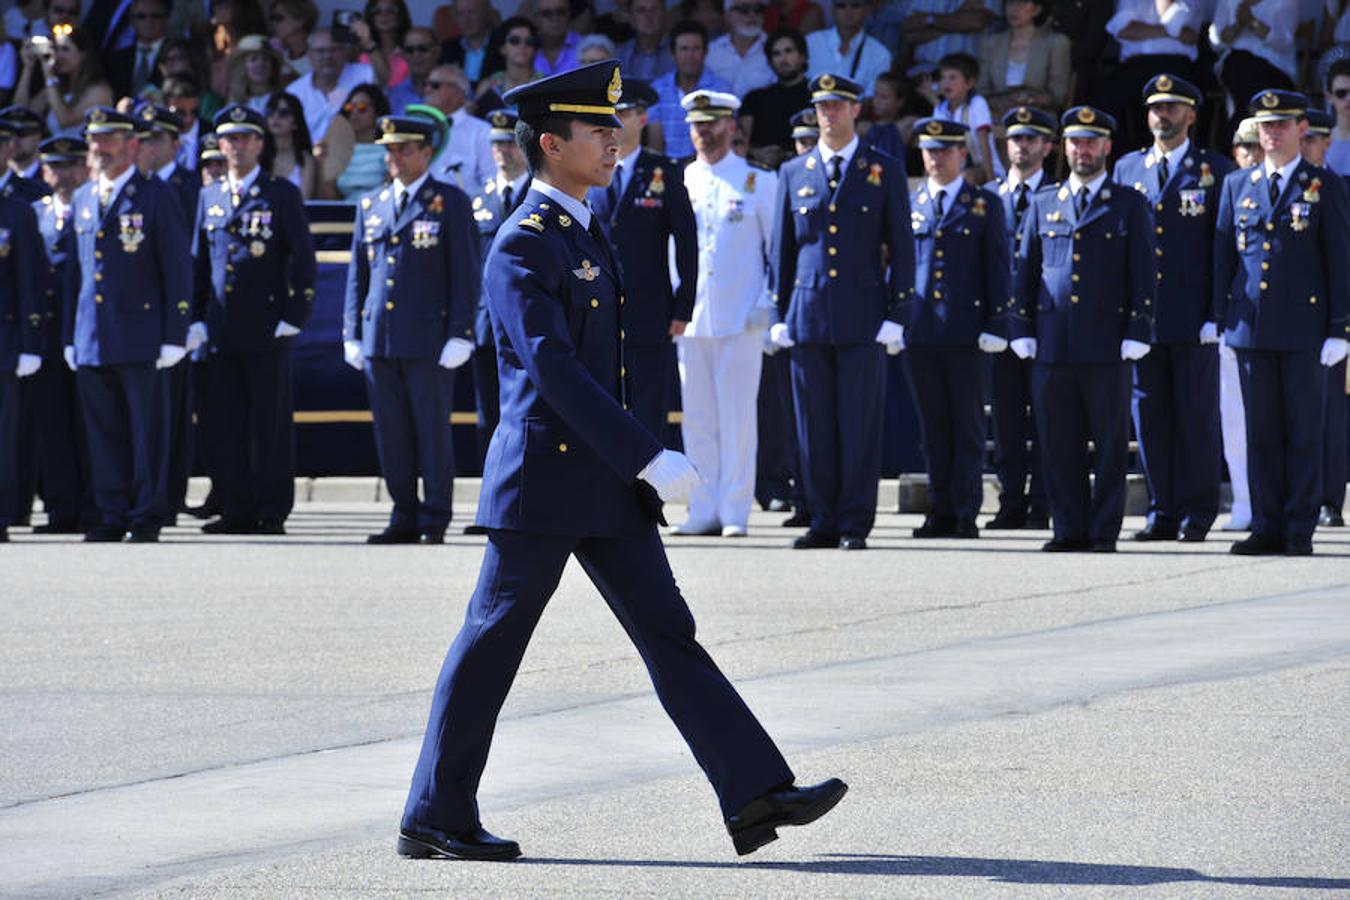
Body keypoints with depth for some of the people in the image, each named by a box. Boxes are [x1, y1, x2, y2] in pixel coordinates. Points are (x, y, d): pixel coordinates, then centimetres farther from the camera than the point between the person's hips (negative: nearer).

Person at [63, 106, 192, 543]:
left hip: (140, 339, -5)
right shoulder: (82, 200, 15)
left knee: (147, 432, -2)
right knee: (104, 432, 7)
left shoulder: (157, 197, -2)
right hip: (92, 342, 5)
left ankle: (147, 519, 3)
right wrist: (70, 336, 14)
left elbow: (178, 270, -4)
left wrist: (174, 337, -9)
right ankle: (112, 516, 12)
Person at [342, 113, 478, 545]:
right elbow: (358, 274, 18)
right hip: (379, 341, 5)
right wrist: (352, 333, 11)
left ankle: (435, 520, 4)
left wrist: (459, 334, -10)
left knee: (432, 432, -1)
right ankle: (405, 518, 12)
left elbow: (466, 274, -3)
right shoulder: (371, 205, 15)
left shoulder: (450, 202, 1)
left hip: (429, 342, -5)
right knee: (391, 435, 6)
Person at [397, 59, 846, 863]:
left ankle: (754, 795, -4)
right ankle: (435, 817, 9)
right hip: (544, 479, -9)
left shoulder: (586, 235, 15)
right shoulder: (522, 247, -14)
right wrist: (650, 458, -25)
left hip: (605, 485, 9)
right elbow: (554, 371, -22)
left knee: (669, 632, 1)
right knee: (493, 645, 0)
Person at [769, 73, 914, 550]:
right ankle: (823, 520, 9)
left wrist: (895, 313, -4)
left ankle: (855, 524, 1)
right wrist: (780, 314, 7)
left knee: (859, 425, -2)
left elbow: (902, 247, 4)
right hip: (808, 314, 2)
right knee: (815, 427, 3)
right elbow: (782, 248, 13)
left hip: (862, 316, -2)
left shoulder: (884, 171, 5)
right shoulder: (794, 173, 11)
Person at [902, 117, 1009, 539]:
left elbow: (998, 268, 3)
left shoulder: (985, 205, 6)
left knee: (967, 426, -3)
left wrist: (996, 325, -5)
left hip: (966, 330, -3)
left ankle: (966, 514, -2)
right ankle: (941, 512, 9)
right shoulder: (907, 205, 13)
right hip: (919, 329, 3)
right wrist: (893, 319, 8)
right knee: (933, 427, 5)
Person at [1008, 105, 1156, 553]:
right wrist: (1022, 330, 6)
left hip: (1106, 347, -3)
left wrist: (1137, 334, -6)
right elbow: (1024, 270, 15)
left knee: (1110, 444, -1)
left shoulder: (1129, 205, 7)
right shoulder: (1043, 205, 15)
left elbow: (1144, 274, 3)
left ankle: (1104, 532, 3)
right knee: (1058, 445, 2)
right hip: (1052, 345, 3)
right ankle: (1069, 529, 7)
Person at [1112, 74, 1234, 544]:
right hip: (1141, 317, 4)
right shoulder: (1127, 169, 13)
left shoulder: (1216, 171, 2)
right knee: (1149, 414, 4)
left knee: (1196, 415, 0)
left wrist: (1217, 313, -9)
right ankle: (1163, 511, 9)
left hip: (1193, 320, -3)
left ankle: (1196, 512, 6)